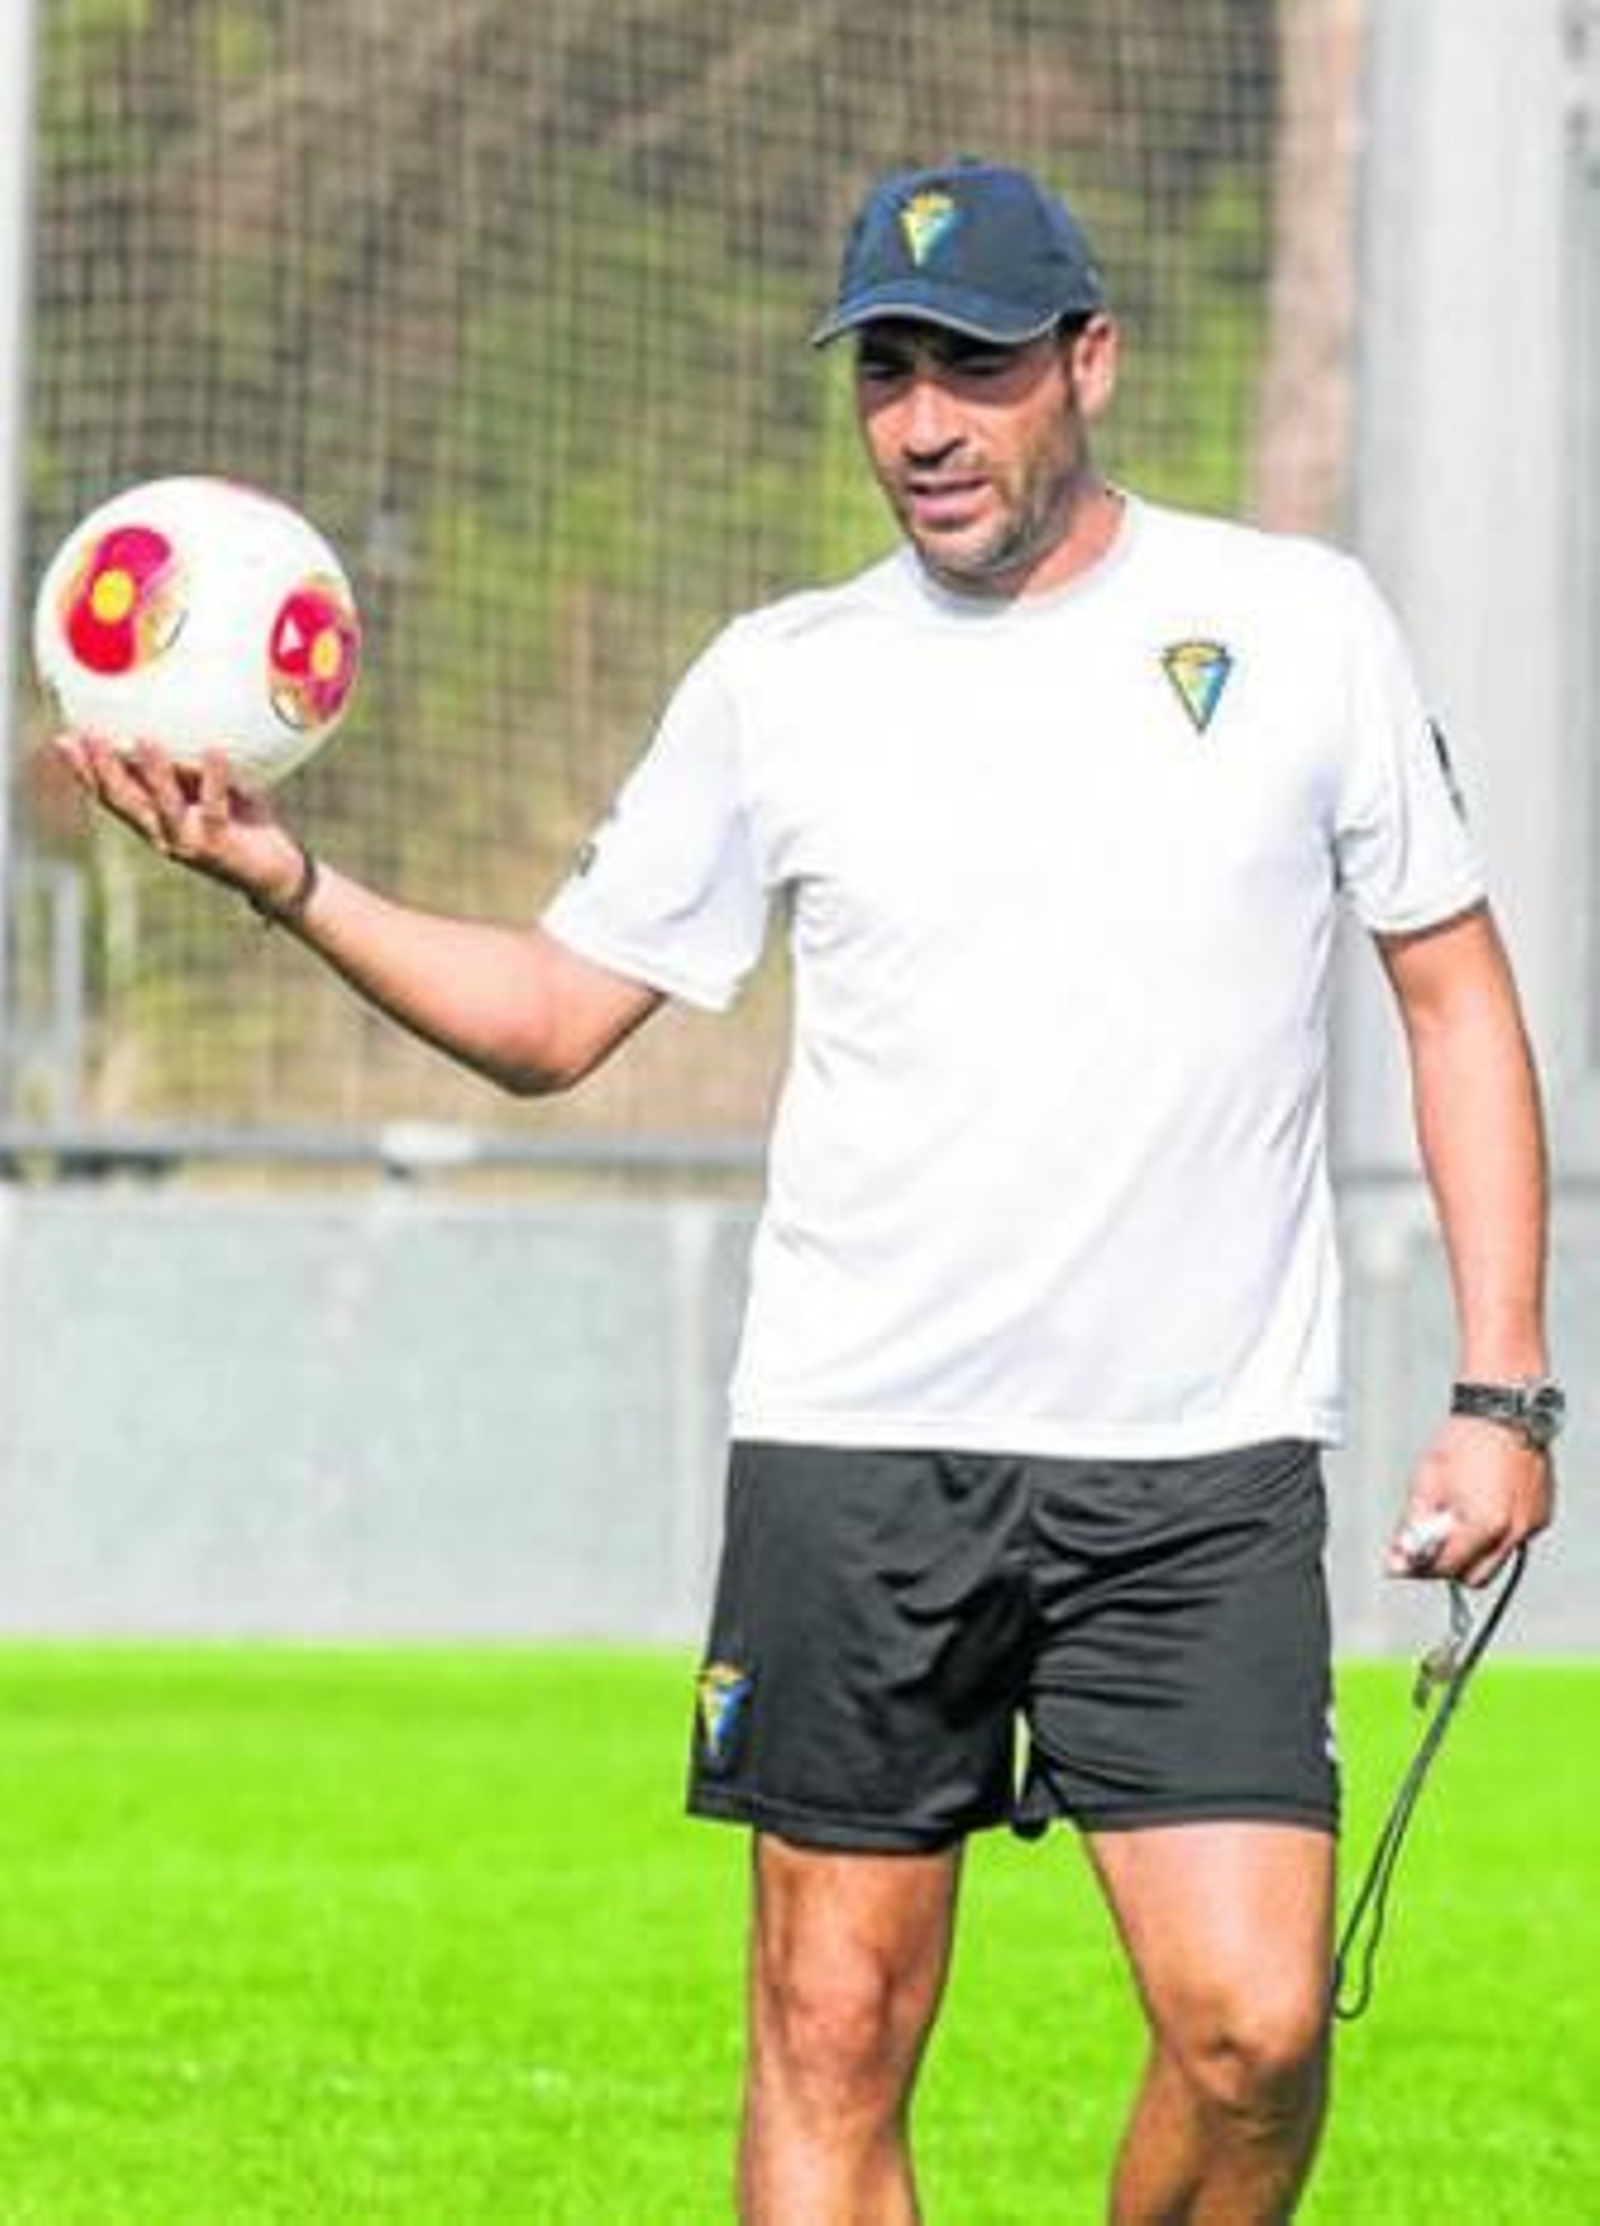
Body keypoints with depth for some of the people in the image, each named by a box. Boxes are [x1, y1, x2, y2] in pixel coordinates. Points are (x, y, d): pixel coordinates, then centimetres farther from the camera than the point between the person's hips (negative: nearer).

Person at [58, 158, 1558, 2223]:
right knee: (831, 2041, 0)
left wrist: (1499, 1387, 3)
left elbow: (1454, 991, 9)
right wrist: (284, 878, -4)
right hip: (853, 1441, 1)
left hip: (1201, 1469, -1)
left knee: (1253, 2033, -12)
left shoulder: (1299, 623, 3)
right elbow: (551, 1013, 12)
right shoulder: (779, 680, 6)